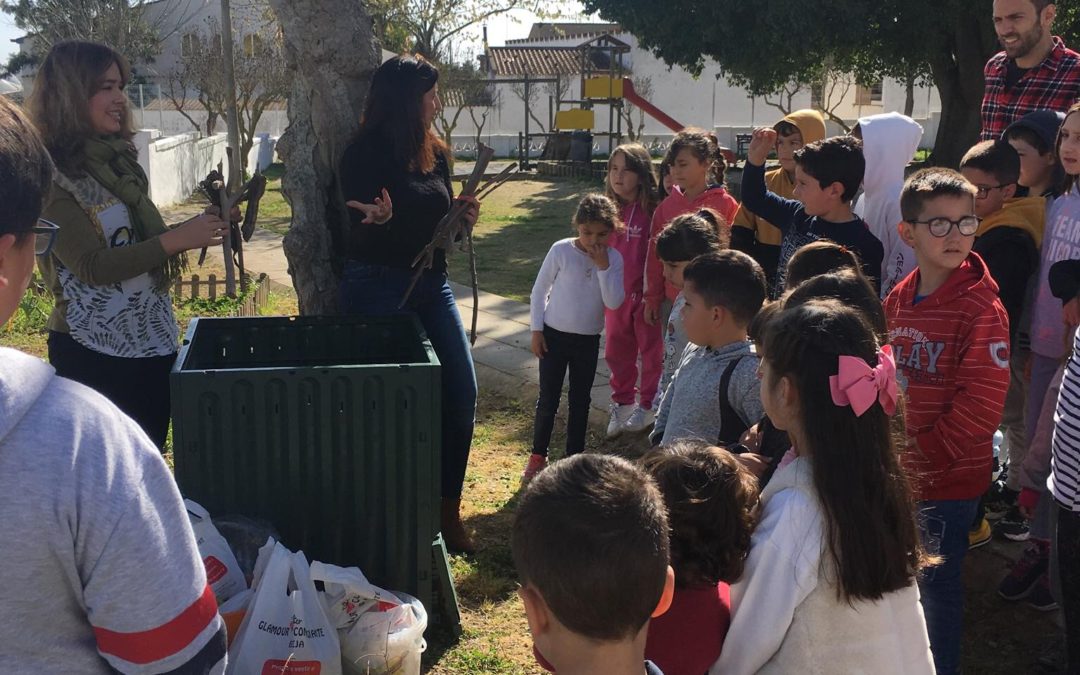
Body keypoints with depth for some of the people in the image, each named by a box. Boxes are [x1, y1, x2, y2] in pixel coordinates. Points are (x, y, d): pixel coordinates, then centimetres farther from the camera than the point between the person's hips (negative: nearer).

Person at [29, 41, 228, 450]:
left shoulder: (117, 160, 9)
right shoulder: (50, 176, -13)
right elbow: (91, 265, -20)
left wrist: (198, 227, 2)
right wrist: (175, 240, -24)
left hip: (153, 342, 7)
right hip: (94, 354, -7)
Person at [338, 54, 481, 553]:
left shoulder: (434, 154, 11)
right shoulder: (364, 155, -9)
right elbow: (365, 230, -12)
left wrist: (463, 219, -3)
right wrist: (384, 220, -34)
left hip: (431, 283, 7)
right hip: (379, 287, -7)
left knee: (461, 395, 2)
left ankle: (447, 511, 15)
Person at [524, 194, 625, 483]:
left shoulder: (613, 258, -6)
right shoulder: (561, 250, -11)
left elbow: (614, 302, -15)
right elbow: (539, 290, -3)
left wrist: (603, 265, -21)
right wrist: (536, 330, -5)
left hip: (588, 341, 2)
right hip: (554, 336, -2)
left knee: (580, 400, 11)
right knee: (548, 399, 4)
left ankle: (574, 456, 24)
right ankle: (538, 456, 20)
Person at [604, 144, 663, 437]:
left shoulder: (652, 208, -14)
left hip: (645, 292, -5)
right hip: (616, 294, 6)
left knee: (651, 350, 10)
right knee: (617, 352, 15)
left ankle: (648, 406, 26)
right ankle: (622, 404, 31)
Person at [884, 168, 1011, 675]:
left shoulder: (982, 309, -16)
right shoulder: (898, 301, 3)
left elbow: (982, 402, -20)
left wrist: (924, 455, -17)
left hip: (947, 483, -6)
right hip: (895, 476, 6)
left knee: (937, 585, 7)